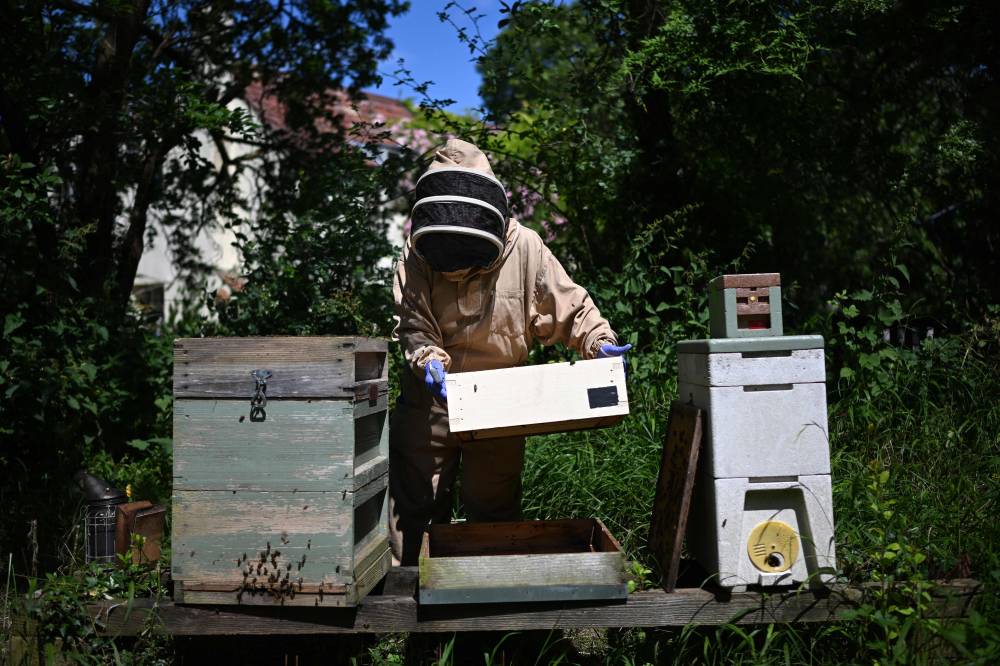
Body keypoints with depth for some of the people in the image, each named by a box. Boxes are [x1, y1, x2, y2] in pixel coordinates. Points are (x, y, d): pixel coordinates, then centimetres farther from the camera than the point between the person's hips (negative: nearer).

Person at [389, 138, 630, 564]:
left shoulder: (524, 248, -11)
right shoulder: (419, 253, -8)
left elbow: (570, 306, -4)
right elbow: (412, 323, -10)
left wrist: (600, 342, -19)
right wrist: (428, 358, -29)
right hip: (430, 398, 1)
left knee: (494, 510, 11)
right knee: (414, 505, 8)